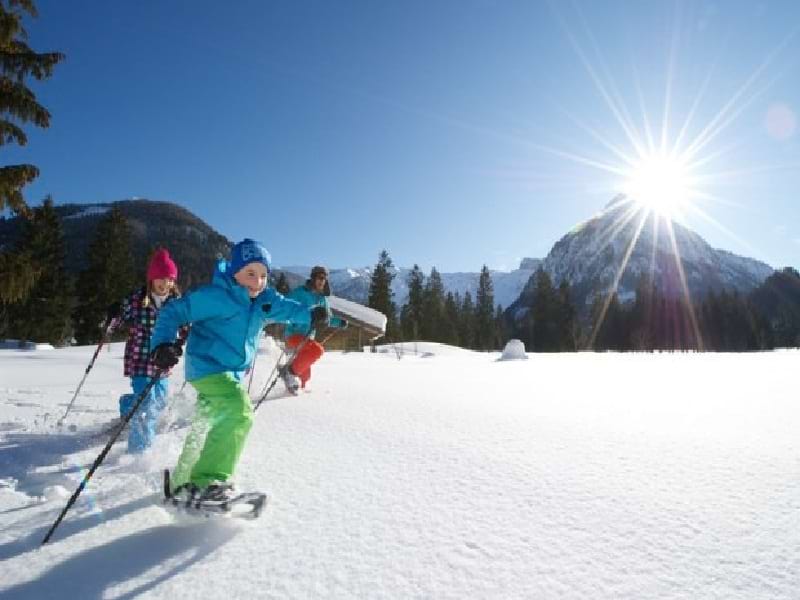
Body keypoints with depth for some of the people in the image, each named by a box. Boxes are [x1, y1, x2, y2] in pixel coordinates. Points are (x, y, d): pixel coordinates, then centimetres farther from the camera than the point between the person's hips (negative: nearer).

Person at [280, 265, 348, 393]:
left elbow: (327, 318, 18)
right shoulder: (299, 292, -10)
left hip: (309, 337, 7)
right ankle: (290, 371, -15)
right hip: (294, 334, -7)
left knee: (305, 375, 15)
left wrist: (339, 322, 0)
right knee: (317, 350, -32)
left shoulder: (322, 298, 9)